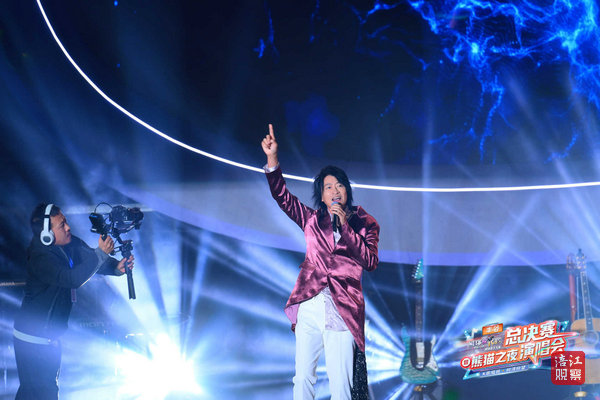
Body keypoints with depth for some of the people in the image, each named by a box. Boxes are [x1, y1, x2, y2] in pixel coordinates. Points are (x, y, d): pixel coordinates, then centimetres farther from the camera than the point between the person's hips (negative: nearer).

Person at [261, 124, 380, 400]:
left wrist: (344, 226, -10)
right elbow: (282, 196, 7)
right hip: (309, 306, 2)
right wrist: (272, 159, -5)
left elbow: (371, 261, -6)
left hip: (342, 311, -2)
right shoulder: (313, 219, 14)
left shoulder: (365, 224, 8)